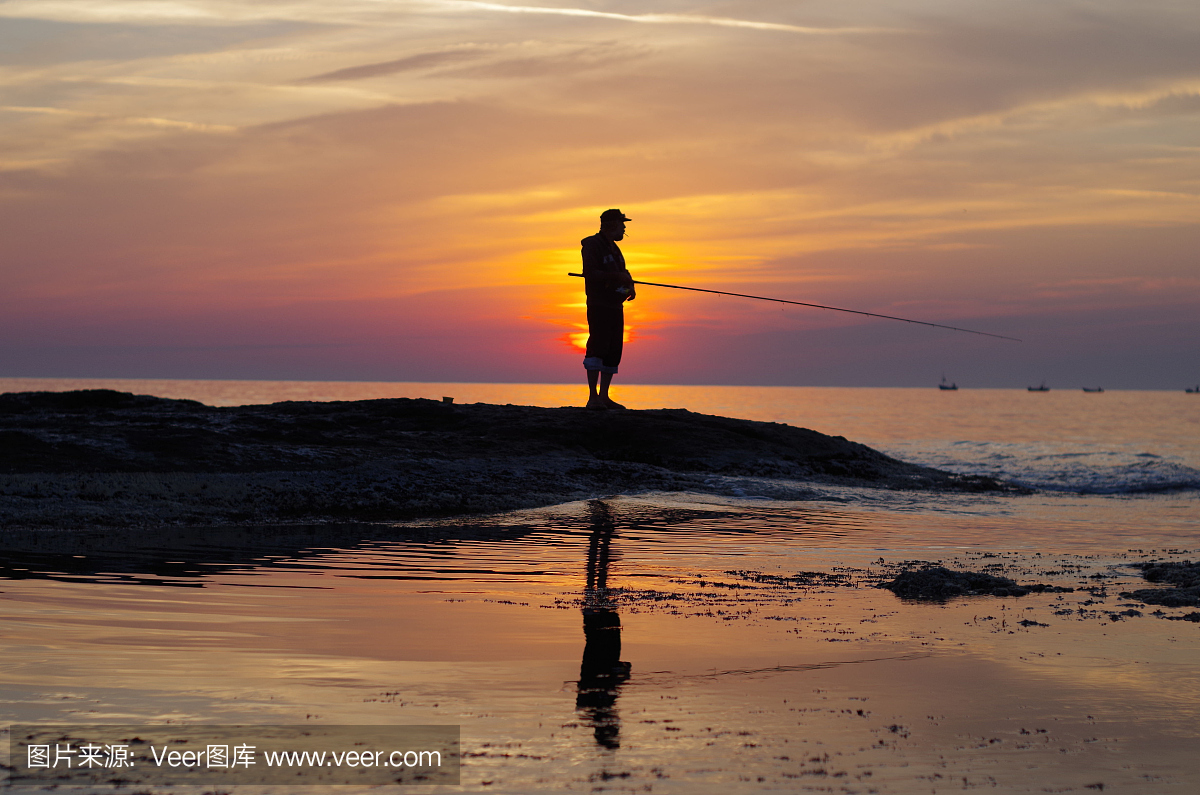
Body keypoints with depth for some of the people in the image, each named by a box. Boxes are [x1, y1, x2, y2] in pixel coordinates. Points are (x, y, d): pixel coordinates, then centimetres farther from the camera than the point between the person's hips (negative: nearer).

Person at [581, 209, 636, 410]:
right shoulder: (592, 245, -8)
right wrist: (617, 276, -23)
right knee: (598, 346, -14)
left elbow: (621, 274, 27)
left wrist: (630, 287, 7)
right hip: (598, 305, -9)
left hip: (615, 306, 9)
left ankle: (604, 397, 9)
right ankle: (593, 397, -16)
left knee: (613, 351, 6)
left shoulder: (613, 248, 20)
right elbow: (590, 273, -20)